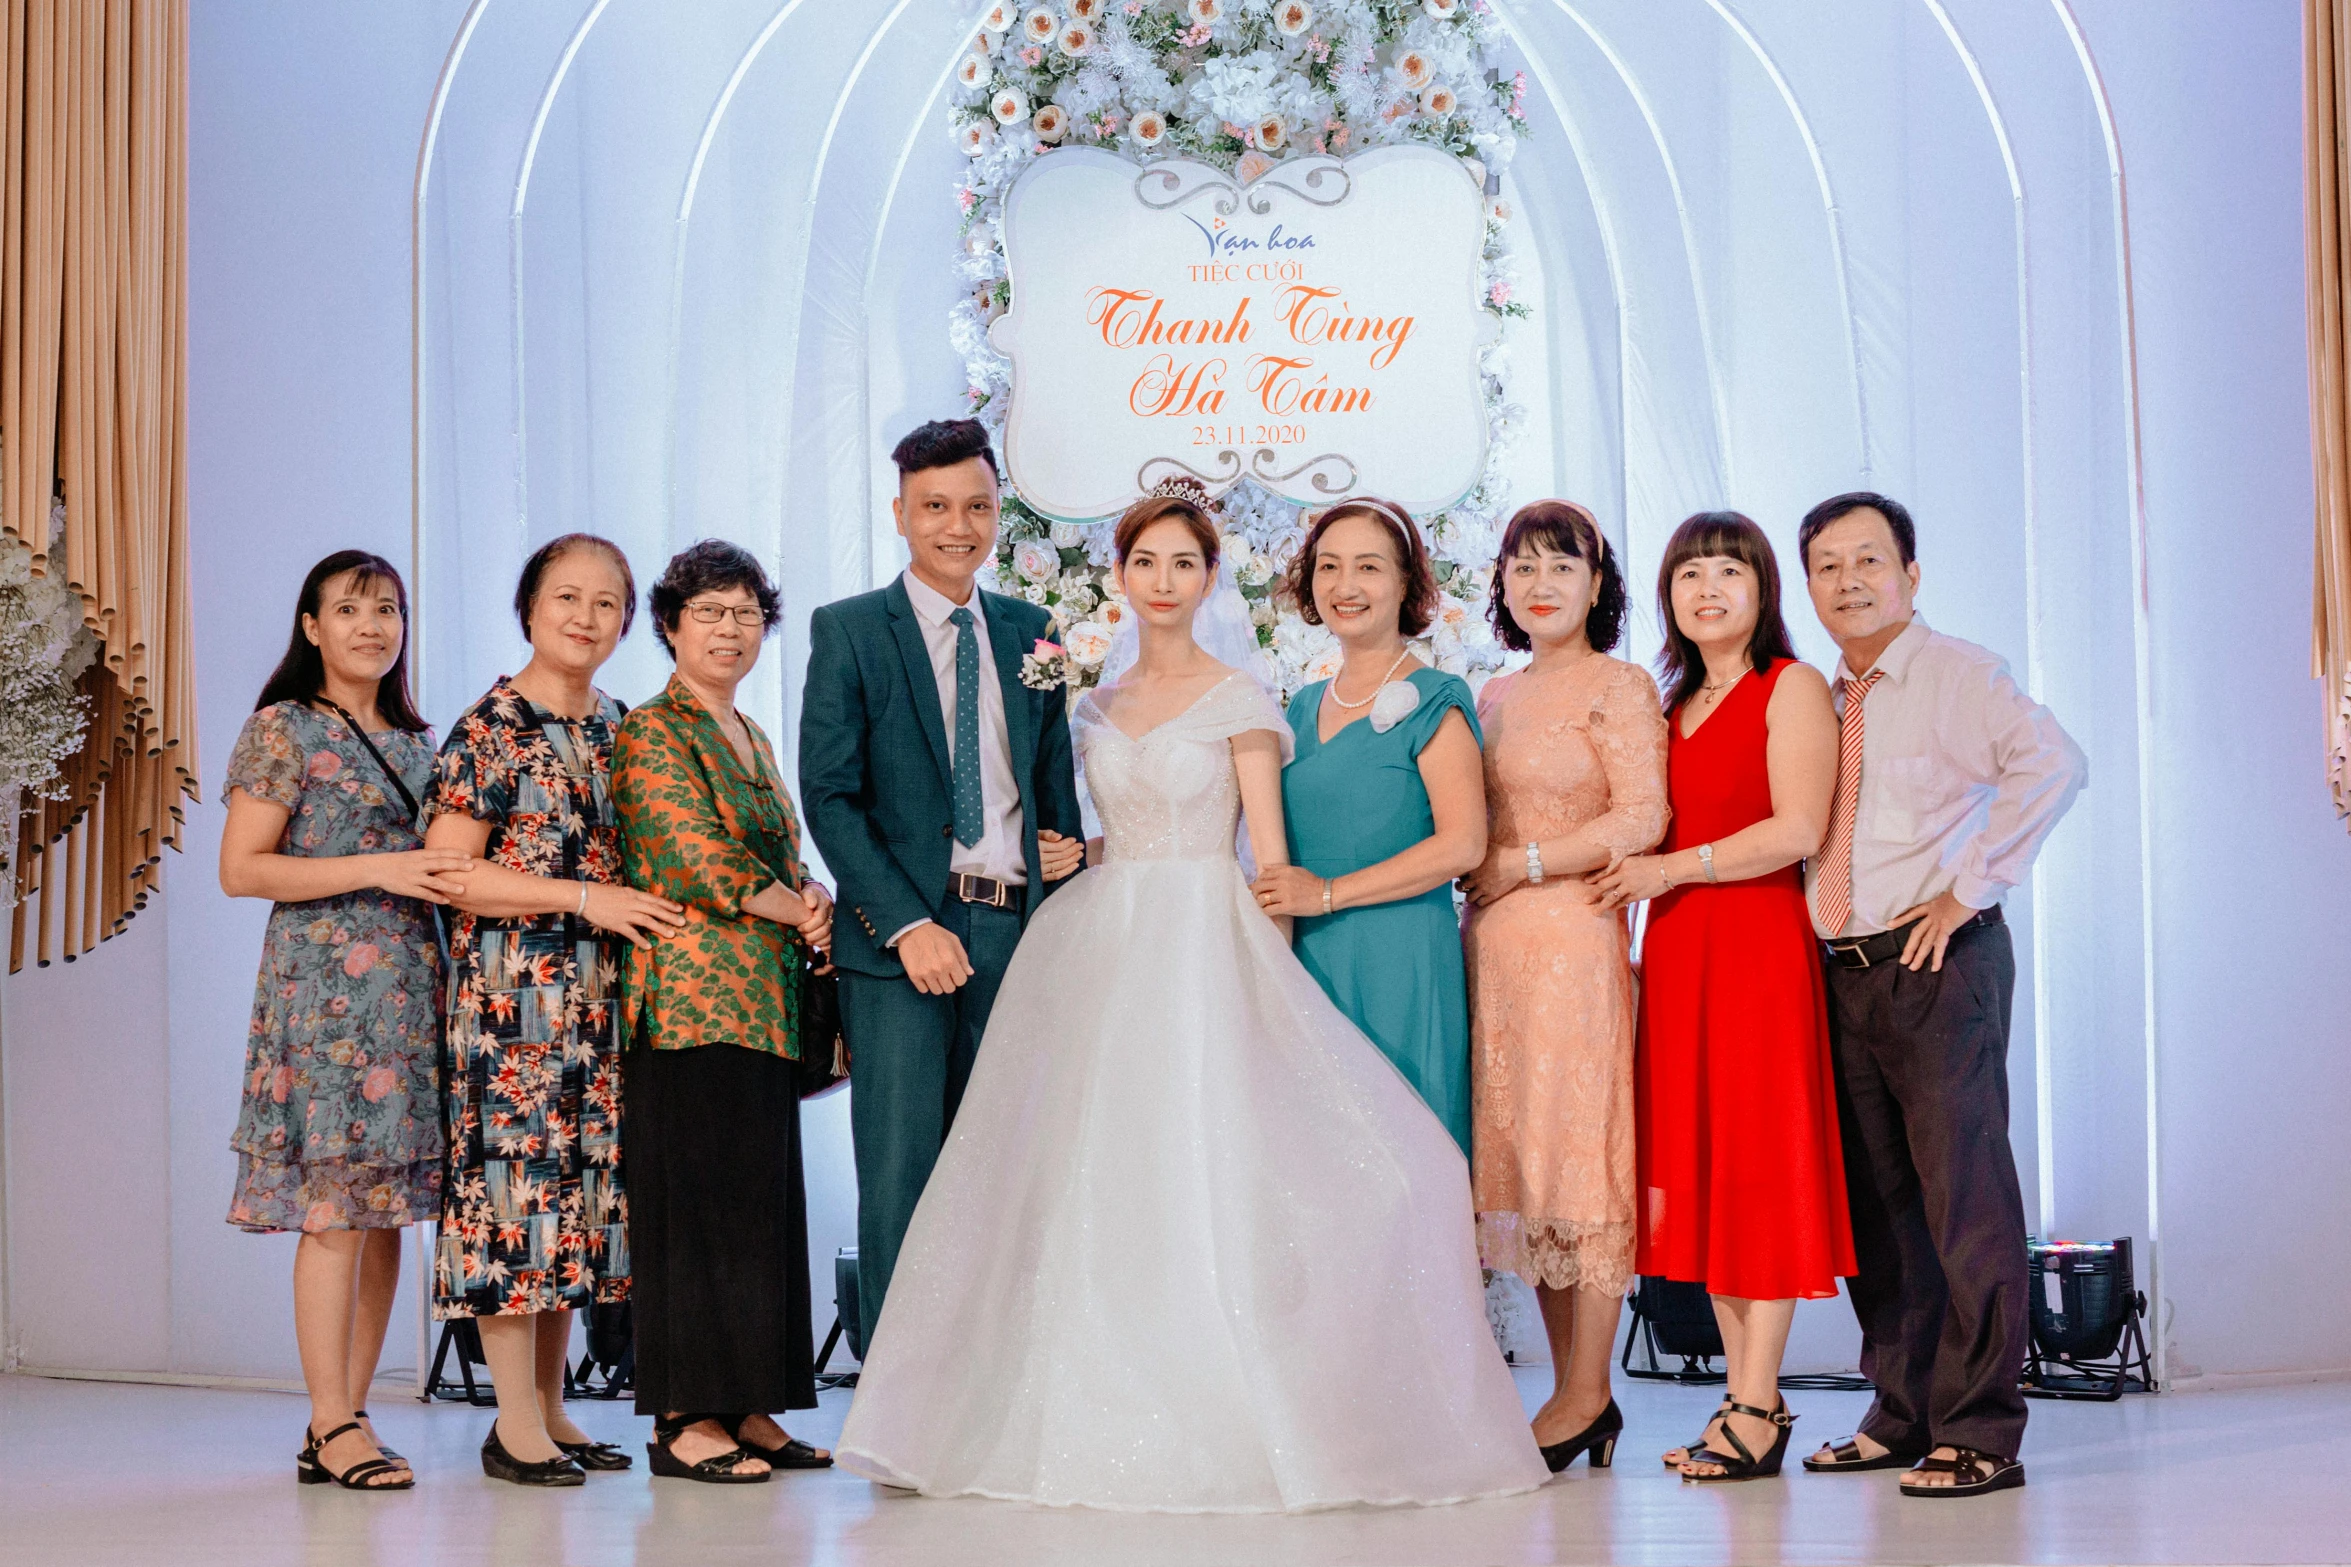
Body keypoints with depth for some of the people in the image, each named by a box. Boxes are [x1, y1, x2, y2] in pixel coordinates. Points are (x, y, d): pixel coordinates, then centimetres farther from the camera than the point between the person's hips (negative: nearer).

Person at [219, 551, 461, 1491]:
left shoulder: (416, 741, 18)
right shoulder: (283, 730, -1)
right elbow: (240, 869, -7)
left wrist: (456, 880, 5)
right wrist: (376, 869, -15)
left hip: (412, 988, 7)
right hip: (325, 983, -6)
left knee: (387, 1203, 4)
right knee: (335, 1205, -9)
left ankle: (346, 1420, 10)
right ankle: (333, 1426, -5)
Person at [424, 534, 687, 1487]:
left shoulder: (617, 728, 14)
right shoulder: (490, 728, -6)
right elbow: (451, 872, -12)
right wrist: (584, 897, -16)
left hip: (598, 997, 7)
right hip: (514, 990, -7)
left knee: (580, 1179, 9)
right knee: (516, 1170, -6)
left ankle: (549, 1408, 17)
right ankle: (516, 1423, 1)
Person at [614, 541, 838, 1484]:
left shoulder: (752, 738, 20)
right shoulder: (650, 734, -5)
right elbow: (697, 862, -14)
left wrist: (809, 906, 1)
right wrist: (802, 909, -5)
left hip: (762, 1005, 8)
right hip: (693, 999, -8)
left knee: (760, 1202, 8)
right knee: (694, 1200, -6)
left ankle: (745, 1410, 13)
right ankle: (684, 1420, -2)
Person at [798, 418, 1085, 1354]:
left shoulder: (1031, 633, 14)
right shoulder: (848, 631, 2)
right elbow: (828, 795, -5)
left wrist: (1066, 852, 5)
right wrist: (908, 925, -14)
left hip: (1014, 932, 4)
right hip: (901, 936, -4)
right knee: (901, 1172, -4)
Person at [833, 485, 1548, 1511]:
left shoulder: (1239, 702, 1)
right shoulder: (1094, 709, 15)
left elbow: (1270, 854, -3)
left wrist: (1266, 977, -10)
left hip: (1204, 952, -5)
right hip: (1100, 951, 5)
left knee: (1202, 1173, -10)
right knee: (1093, 1182, 0)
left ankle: (1217, 1423, -2)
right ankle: (1109, 1416, 8)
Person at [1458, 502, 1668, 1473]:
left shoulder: (1619, 687, -2)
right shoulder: (1494, 697, 19)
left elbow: (1641, 818, -12)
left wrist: (1518, 866, -11)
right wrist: (1472, 877, 5)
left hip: (1574, 935, -7)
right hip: (1493, 944, 7)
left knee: (1576, 1153, -5)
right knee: (1518, 1159, 5)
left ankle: (1586, 1395, 1)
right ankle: (1571, 1391, 11)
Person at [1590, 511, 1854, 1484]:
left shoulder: (1791, 689, -3)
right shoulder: (1674, 705, 19)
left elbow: (1798, 830, -13)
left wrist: (1673, 868, -11)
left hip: (1758, 945, -7)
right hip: (1676, 952, 7)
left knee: (1761, 1165, -6)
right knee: (1697, 1170, 5)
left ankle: (1757, 1412, -3)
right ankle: (1743, 1395, 11)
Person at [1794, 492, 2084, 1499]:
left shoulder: (1958, 676, -5)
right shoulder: (1814, 700, 14)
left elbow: (2051, 763, -23)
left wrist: (1967, 889, -20)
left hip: (1941, 962, -7)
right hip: (1841, 971, 7)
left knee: (1962, 1193, -7)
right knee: (1874, 1199, 12)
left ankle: (1980, 1433, -1)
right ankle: (1902, 1414, 23)